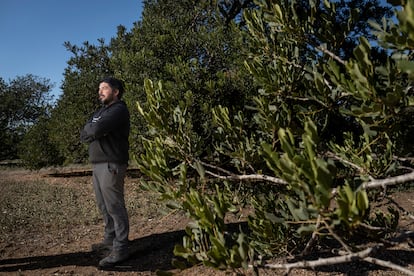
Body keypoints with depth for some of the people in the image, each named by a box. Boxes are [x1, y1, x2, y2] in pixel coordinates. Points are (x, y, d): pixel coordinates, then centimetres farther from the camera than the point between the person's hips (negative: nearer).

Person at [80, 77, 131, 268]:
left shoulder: (119, 110, -8)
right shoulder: (100, 112, 21)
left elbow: (96, 129, -22)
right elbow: (84, 136, 11)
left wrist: (93, 130, 0)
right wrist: (95, 131, -8)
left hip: (111, 165, -9)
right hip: (97, 165, 9)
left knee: (115, 207, -8)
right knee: (104, 206, 14)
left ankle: (120, 250, -5)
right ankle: (110, 239, 25)